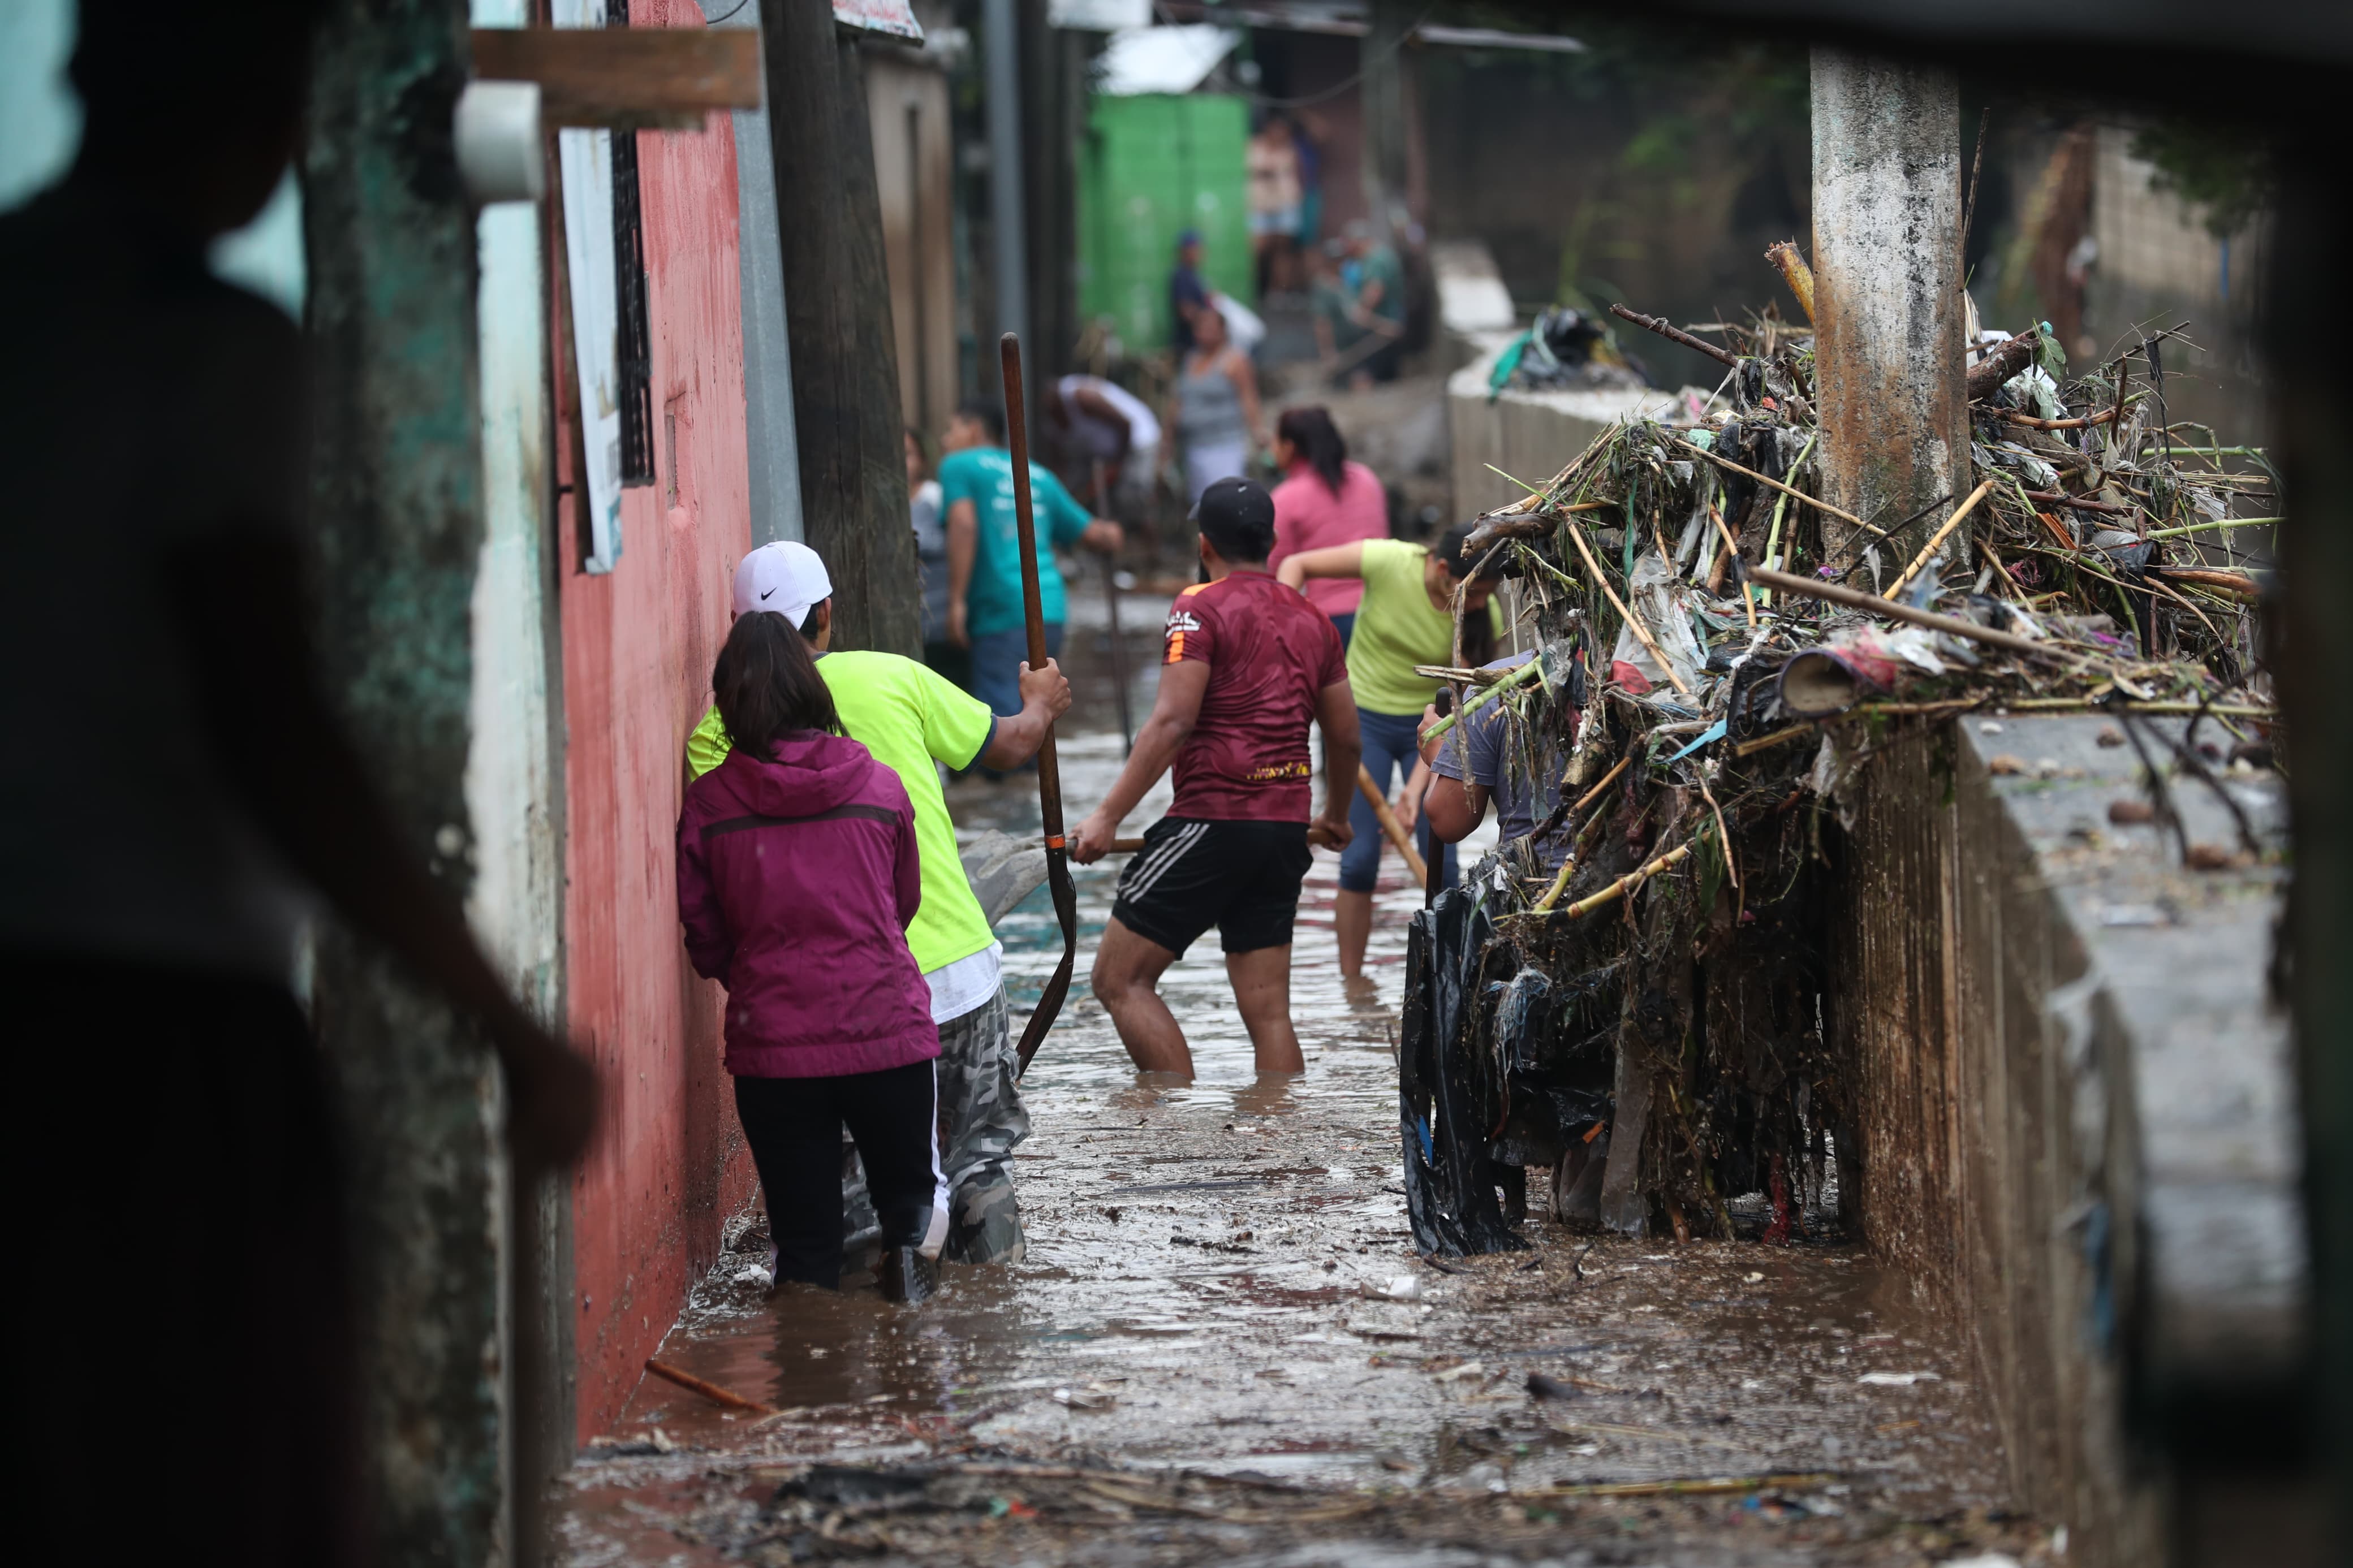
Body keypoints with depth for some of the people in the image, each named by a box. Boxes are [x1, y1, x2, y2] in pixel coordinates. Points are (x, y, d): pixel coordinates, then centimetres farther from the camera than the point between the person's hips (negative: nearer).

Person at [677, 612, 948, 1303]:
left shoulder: (708, 804, -4)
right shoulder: (881, 787, 0)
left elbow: (705, 941, 5)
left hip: (771, 1045, 0)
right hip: (888, 1032, 0)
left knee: (804, 1239, 9)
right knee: (911, 1188, 21)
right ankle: (912, 1238, -8)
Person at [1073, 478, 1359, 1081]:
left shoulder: (1202, 608, -5)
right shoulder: (1311, 621, 14)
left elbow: (1172, 722, -15)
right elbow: (1345, 737, 20)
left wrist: (1108, 816, -16)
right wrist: (1335, 818, 37)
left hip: (1213, 821, -7)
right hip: (1286, 832, 7)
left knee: (1119, 979, -1)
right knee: (1268, 1010, 8)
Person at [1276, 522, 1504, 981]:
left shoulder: (1485, 619, -18)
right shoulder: (1388, 561, -24)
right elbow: (1296, 566, -12)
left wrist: (1418, 786, -22)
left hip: (1428, 728, 1)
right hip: (1365, 717, -1)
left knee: (1440, 860, -5)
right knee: (1360, 857, -6)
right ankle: (1350, 982, 4)